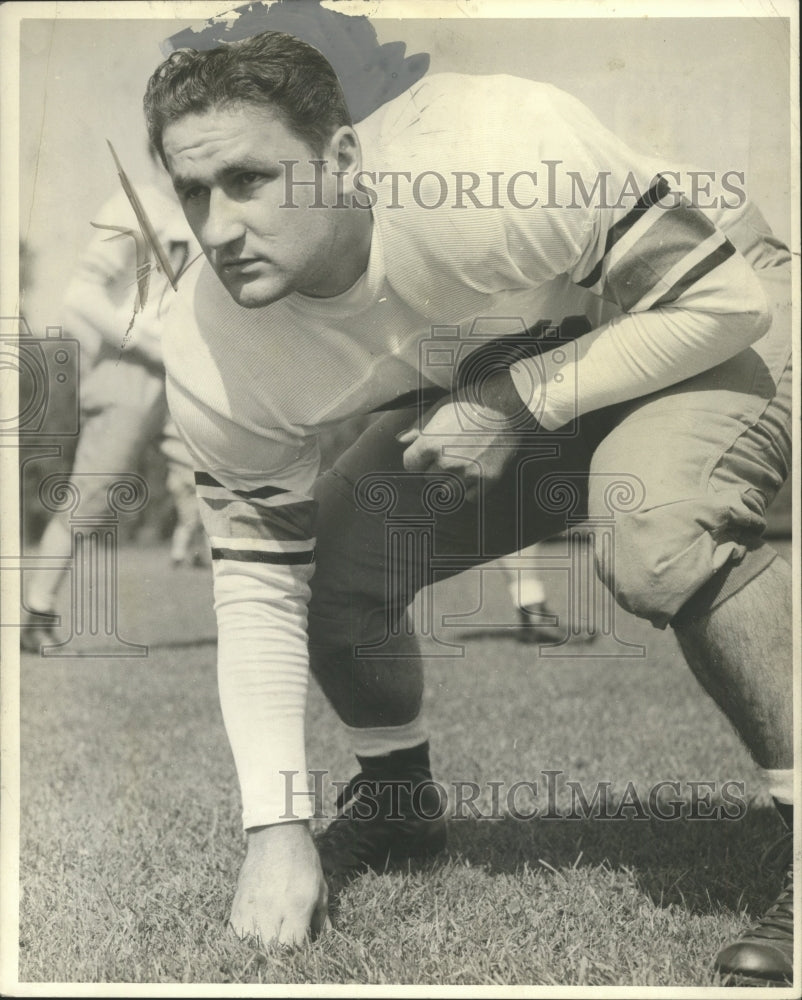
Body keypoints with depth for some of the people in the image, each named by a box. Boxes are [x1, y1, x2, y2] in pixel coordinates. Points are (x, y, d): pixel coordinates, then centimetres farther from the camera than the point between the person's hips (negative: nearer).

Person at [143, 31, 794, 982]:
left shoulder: (498, 162, -39)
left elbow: (725, 295, -27)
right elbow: (260, 583, -12)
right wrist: (277, 828, -15)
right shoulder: (209, 360, -22)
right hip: (492, 382, 5)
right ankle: (398, 796, 22)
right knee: (332, 561, -9)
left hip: (715, 325, -4)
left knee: (657, 532, -35)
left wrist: (517, 404, -31)